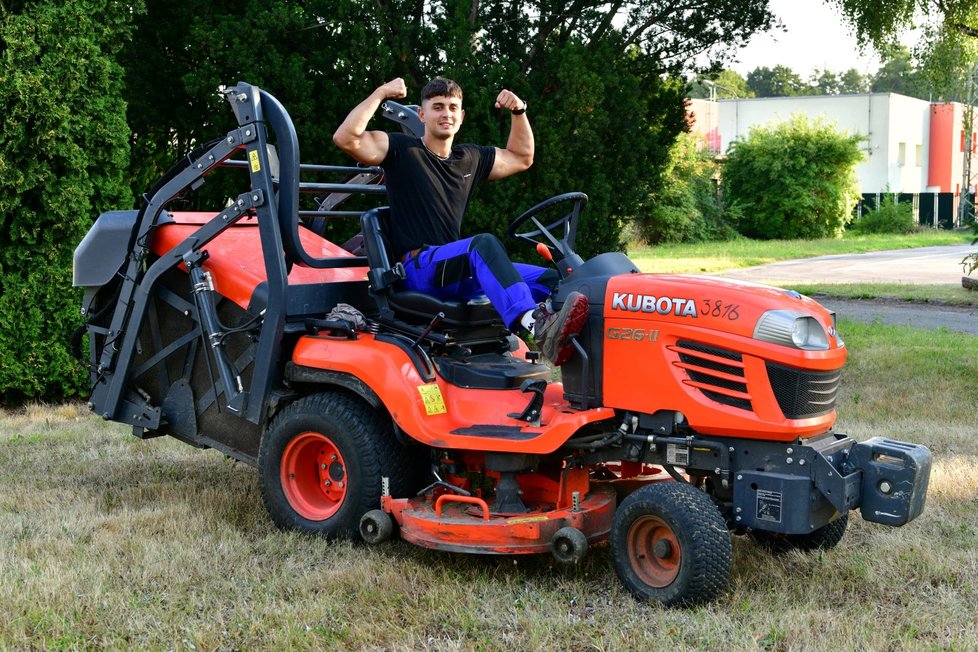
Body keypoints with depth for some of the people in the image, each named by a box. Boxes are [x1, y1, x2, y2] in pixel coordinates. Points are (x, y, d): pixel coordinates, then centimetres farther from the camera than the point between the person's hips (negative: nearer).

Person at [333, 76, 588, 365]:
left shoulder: (470, 159, 22)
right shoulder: (403, 150, 3)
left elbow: (521, 158, 36)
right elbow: (346, 138, -12)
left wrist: (519, 111, 23)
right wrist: (380, 94, -10)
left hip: (459, 272, 7)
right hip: (418, 268, -7)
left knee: (549, 280, -13)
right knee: (484, 243, -38)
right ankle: (535, 325, -55)